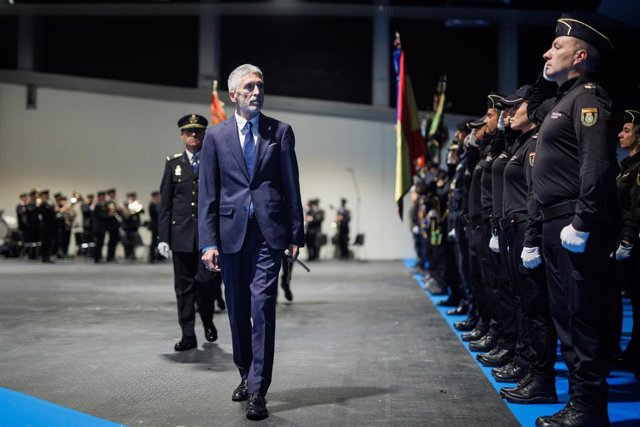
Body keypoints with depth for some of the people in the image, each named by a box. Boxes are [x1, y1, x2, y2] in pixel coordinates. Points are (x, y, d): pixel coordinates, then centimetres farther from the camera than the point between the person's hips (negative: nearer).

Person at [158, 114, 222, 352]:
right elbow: (165, 204, 8)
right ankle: (188, 335, 12)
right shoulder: (173, 164, 10)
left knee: (208, 281, -9)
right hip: (182, 234, 2)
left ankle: (207, 320, 20)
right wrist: (163, 236, 1)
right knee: (184, 287, 4)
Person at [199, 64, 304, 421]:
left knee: (263, 308, -8)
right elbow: (208, 193, 3)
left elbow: (292, 186, 5)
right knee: (238, 311, 11)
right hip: (232, 233, 2)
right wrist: (209, 242, -4)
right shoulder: (216, 136, 6)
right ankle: (246, 375, 31)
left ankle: (258, 392, -4)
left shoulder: (281, 132, 6)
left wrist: (296, 235, 1)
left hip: (269, 233, -2)